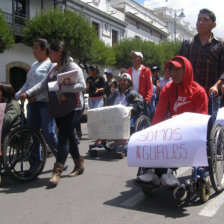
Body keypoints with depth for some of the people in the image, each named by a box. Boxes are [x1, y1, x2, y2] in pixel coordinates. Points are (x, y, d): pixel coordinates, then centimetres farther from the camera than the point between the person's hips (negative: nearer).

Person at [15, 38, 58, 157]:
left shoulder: (51, 64, -6)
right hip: (32, 103, 8)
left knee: (48, 133, -8)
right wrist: (16, 96, 12)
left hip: (45, 103, -8)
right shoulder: (34, 65, 20)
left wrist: (37, 97, -21)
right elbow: (27, 84, 22)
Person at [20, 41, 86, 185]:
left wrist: (63, 88, -24)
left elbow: (82, 86, -16)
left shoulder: (72, 66, -7)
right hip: (58, 109, 8)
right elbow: (43, 84, 10)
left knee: (63, 137, -13)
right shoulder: (54, 69, 17)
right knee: (69, 136, 13)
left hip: (72, 108, -8)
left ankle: (57, 171, -11)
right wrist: (28, 93, -1)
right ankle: (79, 165, 27)